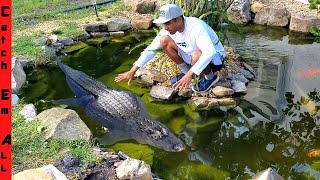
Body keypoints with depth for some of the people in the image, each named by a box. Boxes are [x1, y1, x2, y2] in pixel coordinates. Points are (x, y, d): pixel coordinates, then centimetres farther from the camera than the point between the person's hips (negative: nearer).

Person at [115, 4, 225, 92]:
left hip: (215, 56, -6)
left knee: (197, 55, -41)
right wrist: (132, 71, -17)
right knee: (164, 40, -10)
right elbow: (151, 49, -11)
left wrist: (190, 75, -54)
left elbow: (210, 52, -47)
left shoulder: (195, 27, -34)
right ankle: (185, 72, 6)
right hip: (192, 55, 6)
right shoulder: (169, 29, -13)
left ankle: (210, 77, -6)